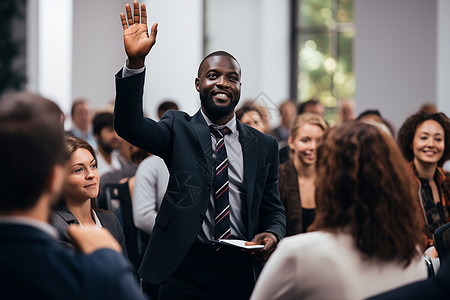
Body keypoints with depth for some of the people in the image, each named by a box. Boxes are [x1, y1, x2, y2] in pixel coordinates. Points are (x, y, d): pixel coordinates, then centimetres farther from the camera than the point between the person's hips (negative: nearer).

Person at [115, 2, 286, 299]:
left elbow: (273, 209, 14)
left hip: (241, 273, 2)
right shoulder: (179, 129, 2)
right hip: (185, 271, -2)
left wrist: (273, 234, -10)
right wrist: (135, 61, -28)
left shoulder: (264, 146, 9)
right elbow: (129, 125, -15)